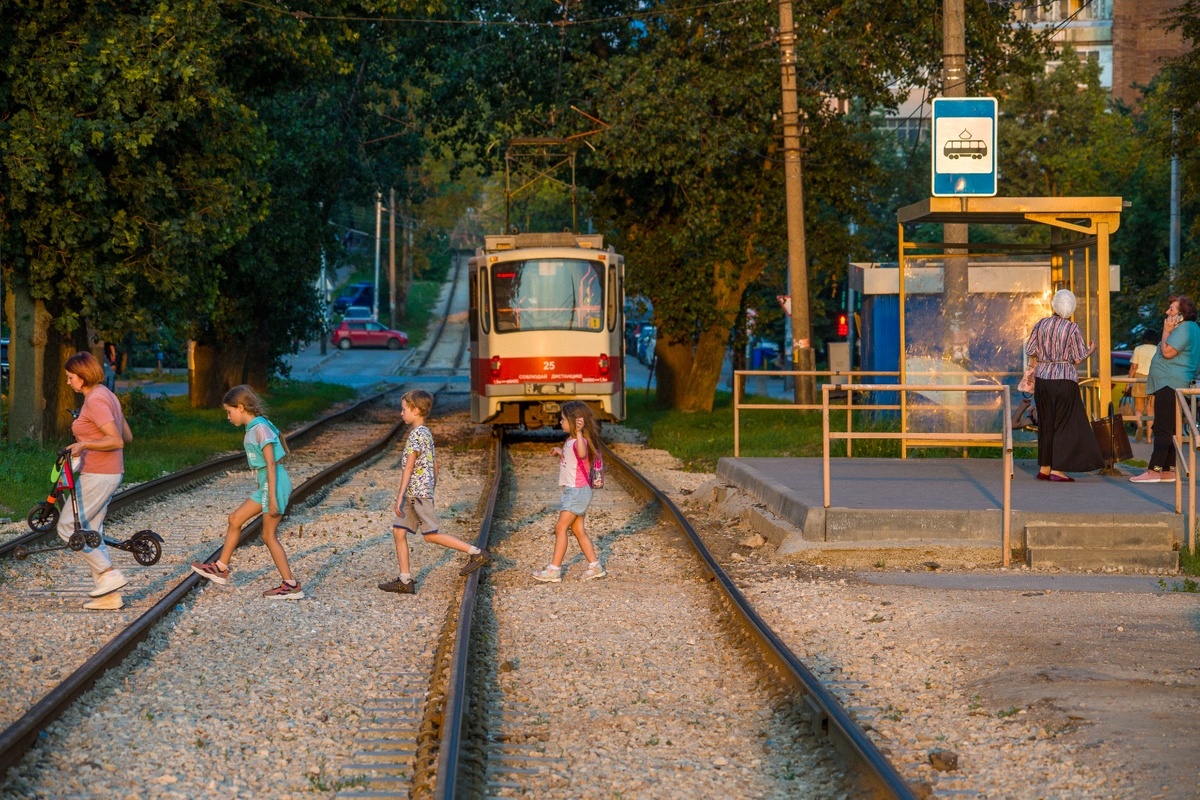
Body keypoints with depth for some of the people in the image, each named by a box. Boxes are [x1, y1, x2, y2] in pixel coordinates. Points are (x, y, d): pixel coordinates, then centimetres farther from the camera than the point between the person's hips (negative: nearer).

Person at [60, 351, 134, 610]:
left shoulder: (95, 401, -16)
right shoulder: (105, 395, 14)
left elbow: (117, 441, -24)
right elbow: (127, 436, 20)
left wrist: (84, 445, -31)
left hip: (97, 476, -10)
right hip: (109, 474, 10)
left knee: (67, 528, -6)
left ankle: (108, 574, -6)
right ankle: (110, 597, 11)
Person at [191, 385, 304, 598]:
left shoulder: (260, 429, -17)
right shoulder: (254, 428, 12)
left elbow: (271, 464, -20)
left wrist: (272, 498, -21)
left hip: (276, 484, -10)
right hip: (266, 485, 10)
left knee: (269, 536, -3)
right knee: (235, 519, 14)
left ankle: (291, 586, 2)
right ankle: (221, 569, 23)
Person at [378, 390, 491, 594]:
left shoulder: (416, 435, -15)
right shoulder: (427, 433, 14)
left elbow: (409, 467, -19)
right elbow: (435, 466, 18)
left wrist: (400, 497, -19)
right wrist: (432, 492, 24)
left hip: (418, 492, -10)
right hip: (413, 495, 10)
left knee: (432, 535, -6)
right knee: (399, 531, 7)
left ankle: (477, 553, -3)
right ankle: (405, 581, 6)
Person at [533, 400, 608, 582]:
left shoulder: (580, 442, -20)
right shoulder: (570, 440, 12)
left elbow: (582, 454, -45)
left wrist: (578, 432, -52)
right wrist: (560, 452, 20)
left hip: (578, 491, -10)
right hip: (573, 491, 10)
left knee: (561, 528, -9)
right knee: (578, 530, 13)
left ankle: (554, 569, -7)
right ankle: (595, 566, 17)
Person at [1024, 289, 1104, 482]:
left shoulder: (1041, 324, 4)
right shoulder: (1072, 328, -8)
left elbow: (1030, 351, 7)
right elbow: (1078, 358, -6)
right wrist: (1090, 350, 14)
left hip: (1042, 378, 5)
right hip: (1064, 381, -5)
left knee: (1046, 423, 14)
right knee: (1064, 423, 2)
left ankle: (1044, 468, 17)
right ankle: (1057, 469, -2)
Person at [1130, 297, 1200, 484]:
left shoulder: (1184, 329, -13)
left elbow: (1168, 352, -20)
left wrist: (1166, 331, -11)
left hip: (1170, 384, -12)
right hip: (1170, 385, 12)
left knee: (1163, 429, -14)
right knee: (1169, 430, 12)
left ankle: (1154, 470, -17)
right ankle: (1168, 470, 13)